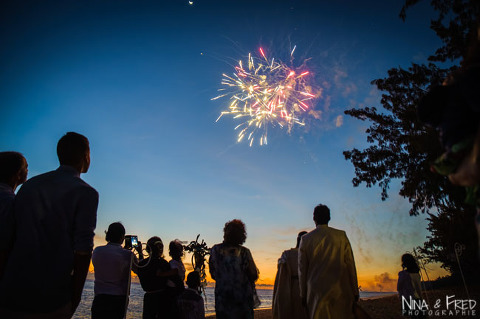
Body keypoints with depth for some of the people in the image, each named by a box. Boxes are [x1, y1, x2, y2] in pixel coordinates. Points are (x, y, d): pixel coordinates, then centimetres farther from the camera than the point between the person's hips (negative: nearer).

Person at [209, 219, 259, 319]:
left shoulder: (215, 249, -5)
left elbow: (213, 274, 6)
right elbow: (254, 275, -9)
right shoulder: (244, 252, -15)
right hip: (242, 295, -2)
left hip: (222, 297, 3)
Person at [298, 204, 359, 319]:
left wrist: (303, 295, 10)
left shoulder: (305, 239, 1)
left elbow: (302, 270, 3)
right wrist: (355, 292, 7)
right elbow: (350, 265, 1)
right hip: (340, 291, 0)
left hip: (316, 292, 0)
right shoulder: (341, 236, 1)